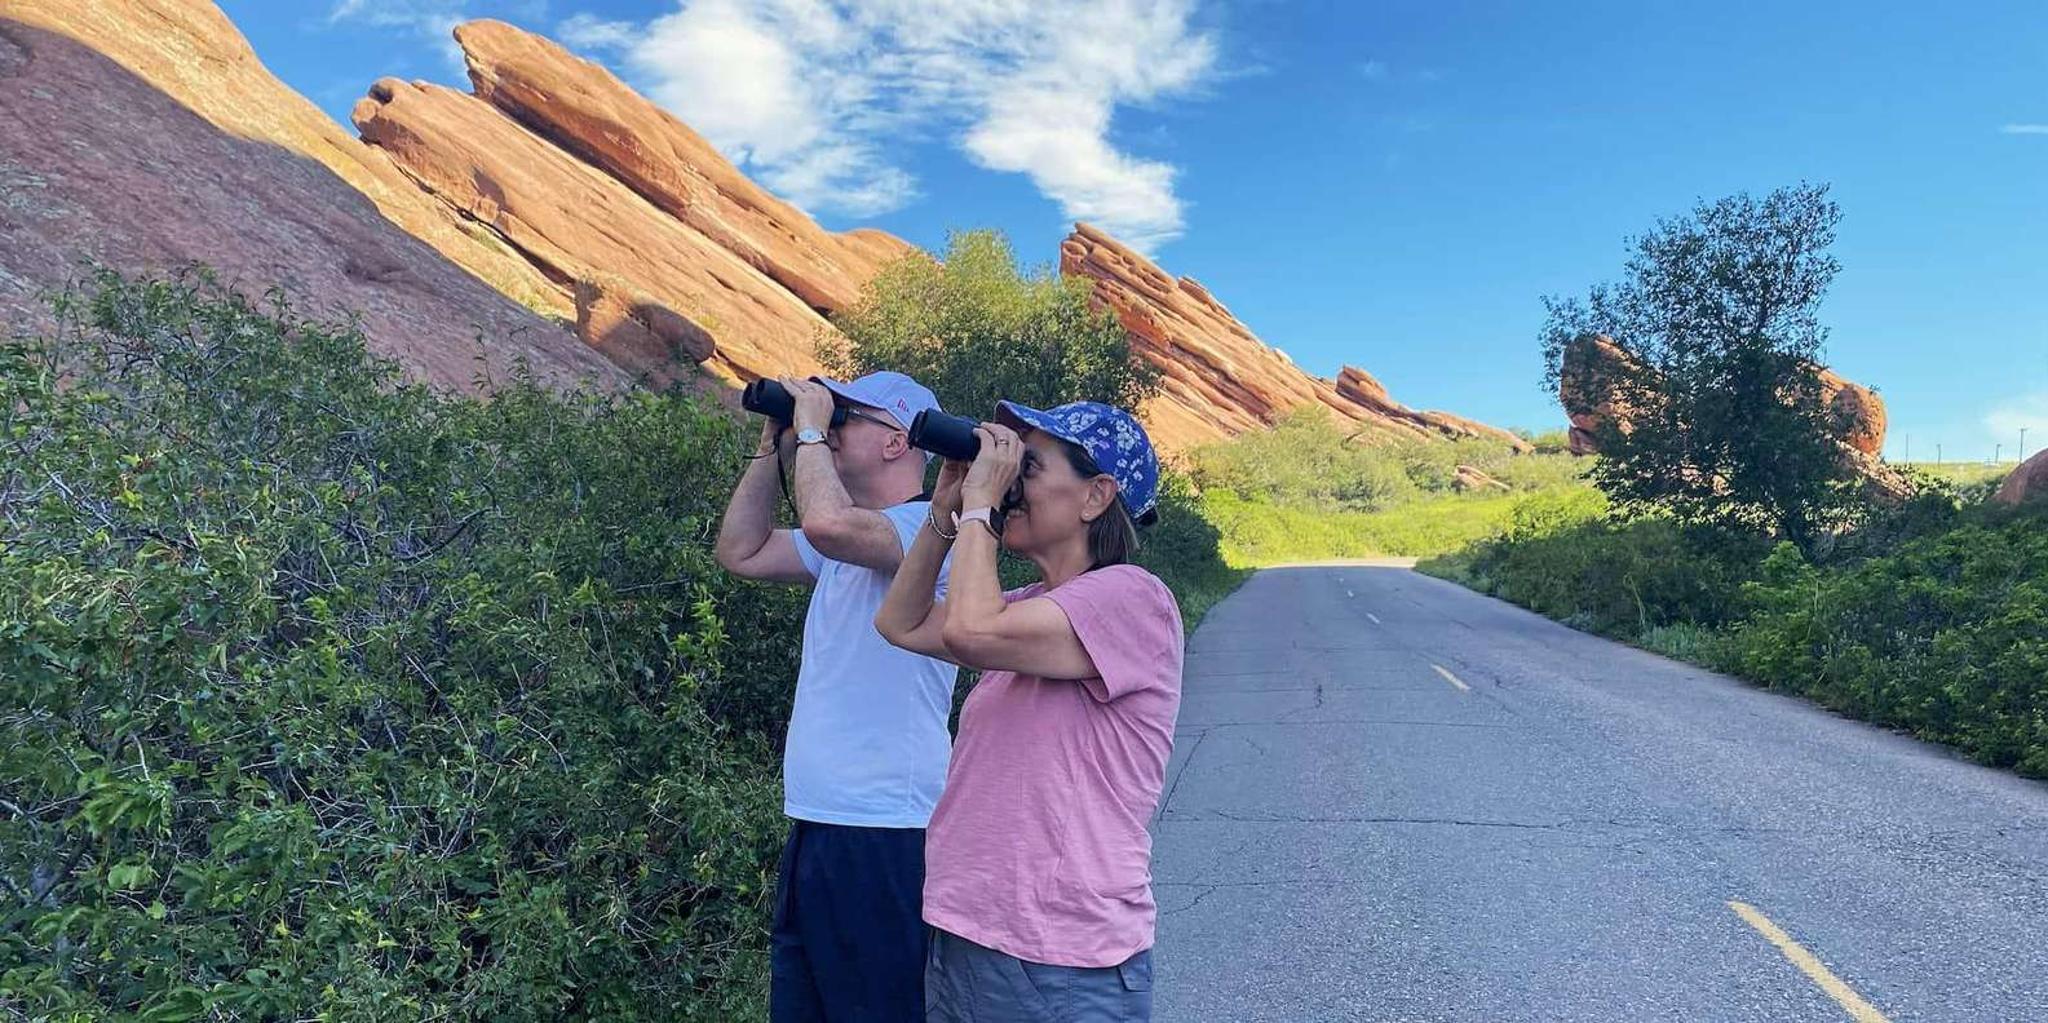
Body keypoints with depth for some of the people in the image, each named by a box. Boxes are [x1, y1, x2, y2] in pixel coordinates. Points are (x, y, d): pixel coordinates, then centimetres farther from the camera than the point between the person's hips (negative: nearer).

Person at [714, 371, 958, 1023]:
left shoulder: (929, 527, -15)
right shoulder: (851, 539, 16)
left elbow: (826, 524, -34)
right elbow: (740, 551, 19)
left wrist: (811, 428, -17)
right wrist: (774, 449, 12)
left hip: (885, 832, -10)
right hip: (816, 824, 10)